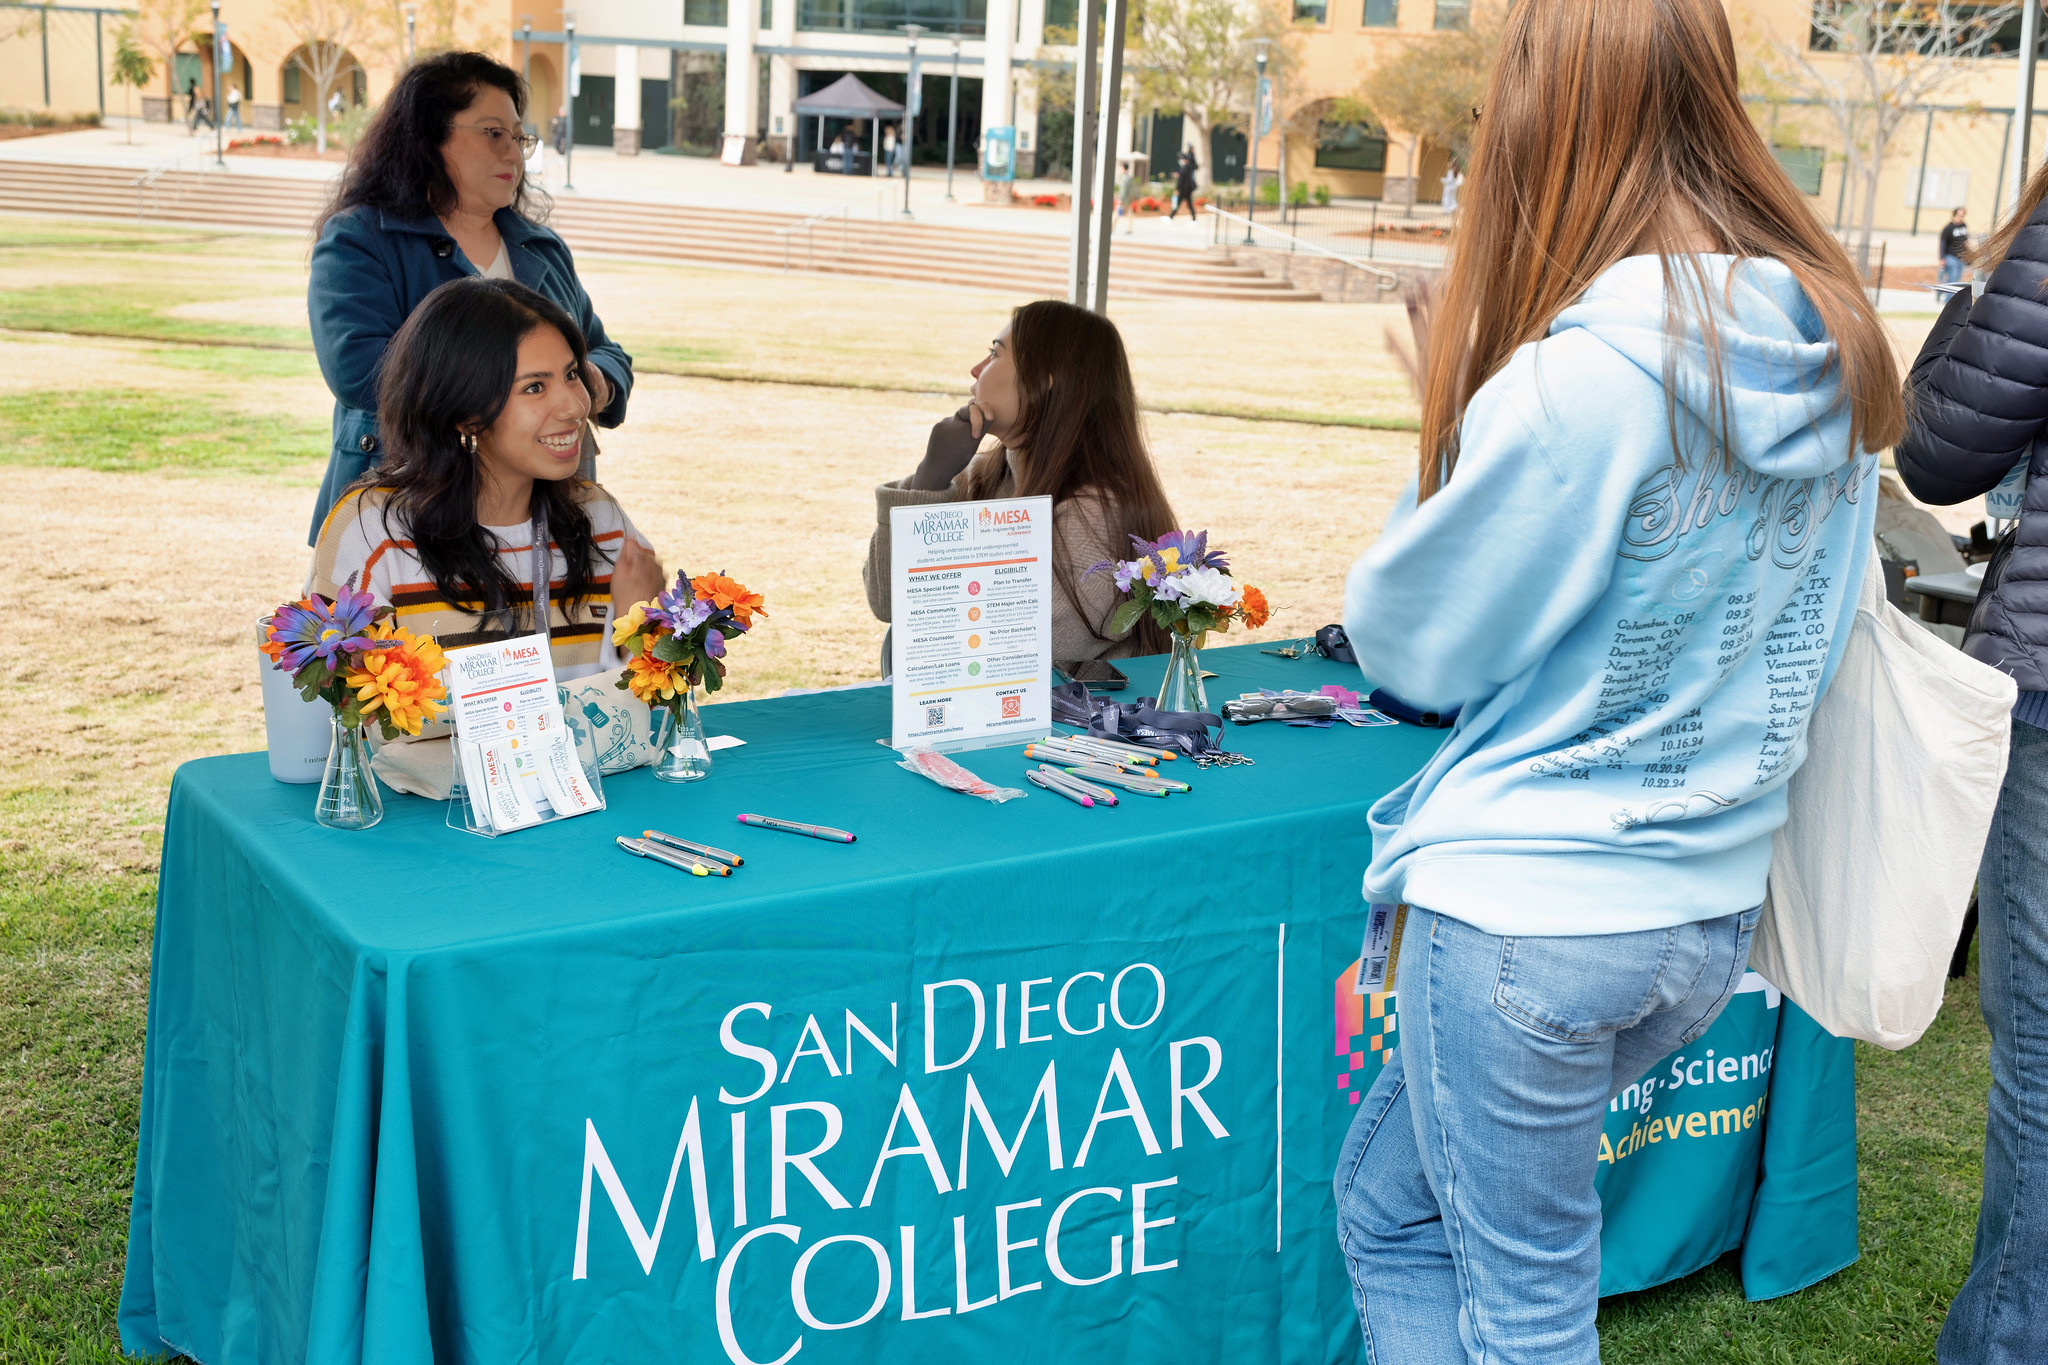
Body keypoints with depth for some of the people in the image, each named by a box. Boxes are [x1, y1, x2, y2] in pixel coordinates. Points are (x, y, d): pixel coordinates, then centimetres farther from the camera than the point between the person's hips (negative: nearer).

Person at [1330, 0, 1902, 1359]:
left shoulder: (1581, 376, -21)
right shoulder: (1836, 348, 3)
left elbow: (1412, 644, -9)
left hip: (1530, 907, -7)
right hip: (1713, 905, 8)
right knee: (1388, 1204, 22)